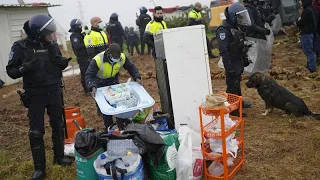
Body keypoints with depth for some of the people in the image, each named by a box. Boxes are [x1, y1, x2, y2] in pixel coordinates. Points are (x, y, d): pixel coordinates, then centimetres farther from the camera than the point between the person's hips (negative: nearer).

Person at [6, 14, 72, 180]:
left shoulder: (52, 45, 0)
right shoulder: (20, 47, -12)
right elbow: (11, 71, -9)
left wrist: (63, 63, -11)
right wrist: (25, 68, -29)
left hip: (54, 92, 4)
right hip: (35, 96, -4)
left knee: (58, 126, 14)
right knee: (36, 132, 4)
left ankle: (59, 157, 34)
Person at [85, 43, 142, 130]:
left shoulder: (122, 57, -22)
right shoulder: (97, 60, -34)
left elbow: (131, 67, -7)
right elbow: (89, 75, -32)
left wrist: (137, 78, -23)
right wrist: (93, 87, -49)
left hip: (114, 82, 4)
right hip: (100, 85, -4)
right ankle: (109, 127, 13)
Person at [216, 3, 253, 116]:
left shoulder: (236, 27, 9)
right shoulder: (223, 30, -23)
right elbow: (223, 51, -27)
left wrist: (245, 59, 21)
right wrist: (229, 68, -28)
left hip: (239, 61, 10)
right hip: (232, 63, -10)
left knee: (237, 82, 22)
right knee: (232, 85, -3)